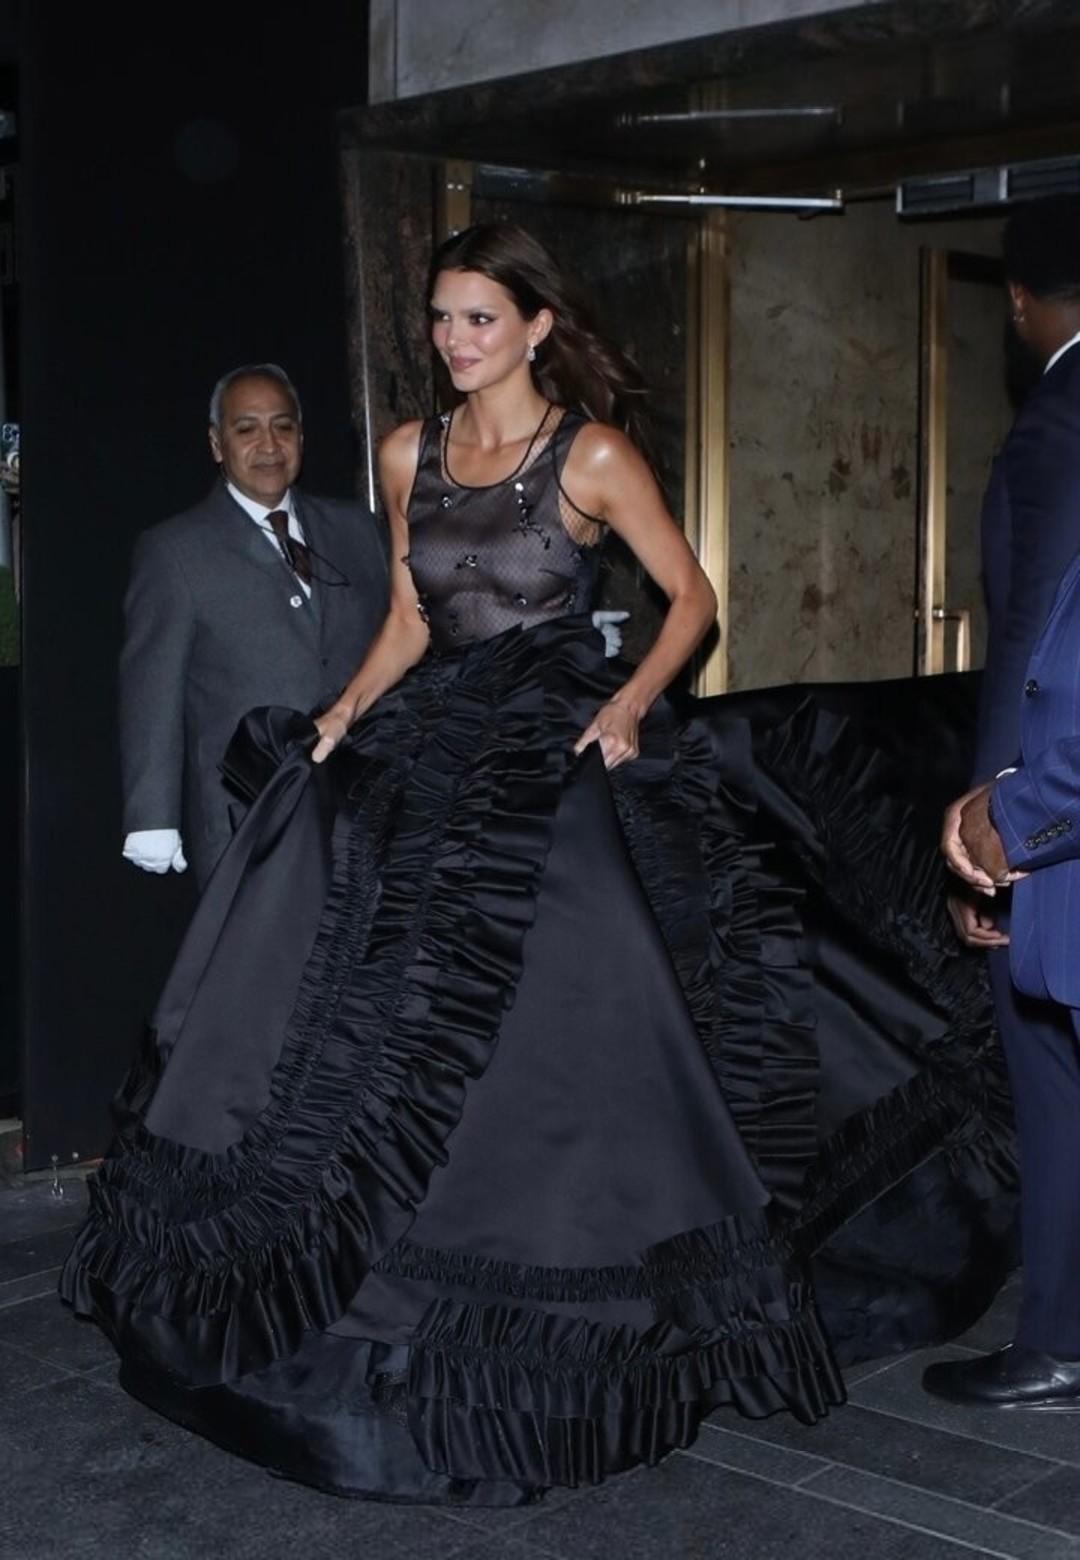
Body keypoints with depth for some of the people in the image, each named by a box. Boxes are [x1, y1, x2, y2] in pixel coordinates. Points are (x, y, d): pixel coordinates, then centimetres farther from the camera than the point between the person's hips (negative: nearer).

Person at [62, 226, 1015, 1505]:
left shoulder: (594, 455, -5)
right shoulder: (409, 454, 10)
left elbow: (693, 598, -1)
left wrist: (632, 701, -15)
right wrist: (350, 711, 1)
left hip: (565, 751, -5)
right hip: (439, 746, 5)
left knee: (557, 1033, -5)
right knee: (399, 1018, -3)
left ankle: (562, 1299, 14)